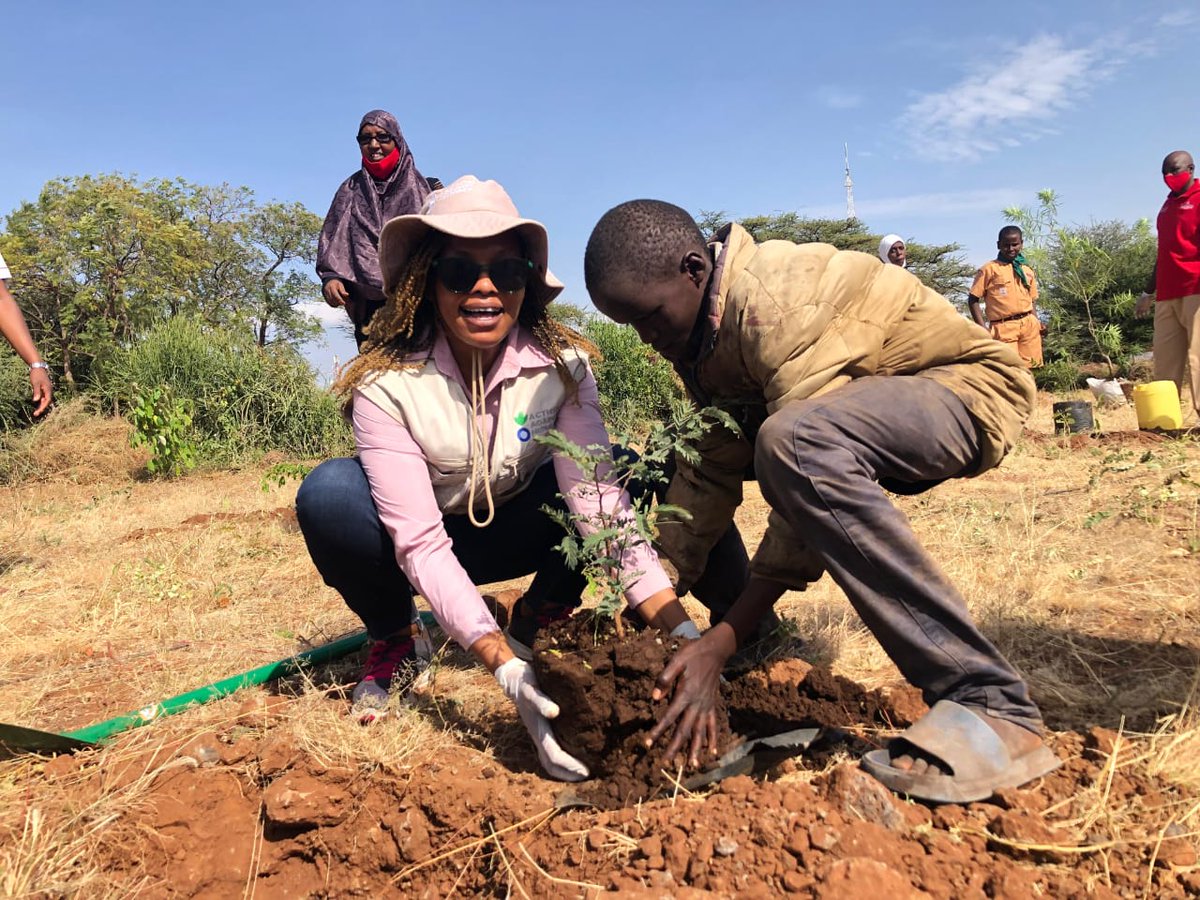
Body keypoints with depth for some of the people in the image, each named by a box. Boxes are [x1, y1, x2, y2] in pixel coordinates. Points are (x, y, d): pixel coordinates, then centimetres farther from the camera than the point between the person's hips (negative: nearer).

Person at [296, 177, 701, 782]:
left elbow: (598, 496, -29)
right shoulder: (385, 383, -27)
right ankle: (393, 642, -3)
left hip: (519, 530, 2)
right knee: (329, 494, -32)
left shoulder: (561, 364, -21)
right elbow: (419, 542, -32)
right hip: (429, 545, -1)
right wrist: (506, 670, -44)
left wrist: (680, 629, -41)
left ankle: (538, 622, -1)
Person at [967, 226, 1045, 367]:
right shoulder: (989, 269, 0)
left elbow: (1032, 300, 23)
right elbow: (973, 300, -2)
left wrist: (1037, 323, 6)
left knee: (1029, 367, 4)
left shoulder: (1027, 270, 16)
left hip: (1029, 324, 5)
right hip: (1004, 327, -5)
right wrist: (983, 329, -10)